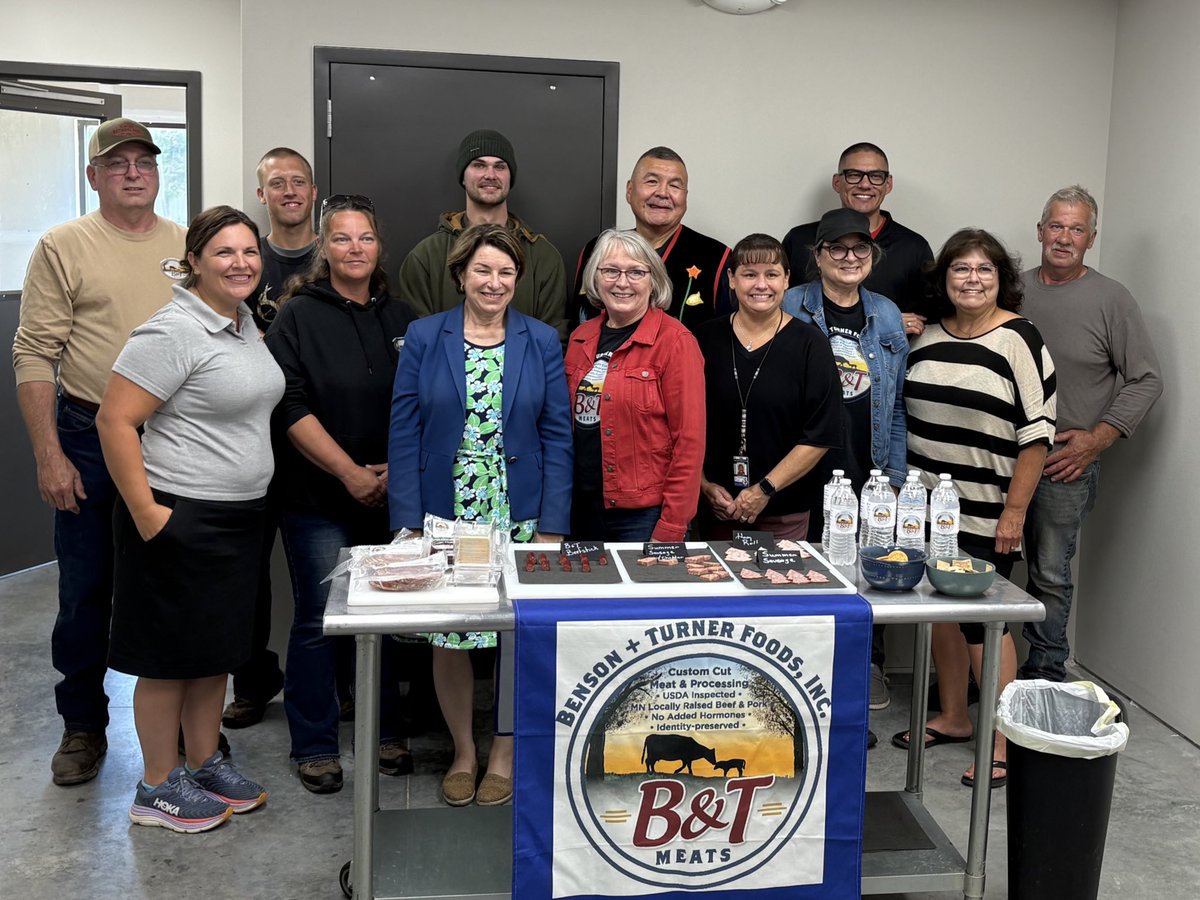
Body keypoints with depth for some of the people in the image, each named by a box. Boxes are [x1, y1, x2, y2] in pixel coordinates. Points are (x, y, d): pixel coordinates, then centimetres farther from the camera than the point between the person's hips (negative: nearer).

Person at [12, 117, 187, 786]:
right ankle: (83, 725, 23)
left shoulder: (190, 248, 6)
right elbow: (36, 354, -7)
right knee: (85, 590, 7)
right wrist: (49, 454, -13)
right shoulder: (64, 247, -3)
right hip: (89, 440, -2)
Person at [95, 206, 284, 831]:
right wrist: (145, 512, -21)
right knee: (172, 656, 3)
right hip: (181, 520, -8)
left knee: (216, 649, 17)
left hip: (239, 517, 9)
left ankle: (206, 765, 32)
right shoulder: (173, 332, -17)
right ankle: (158, 788, 18)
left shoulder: (245, 323, 10)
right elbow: (115, 421, -20)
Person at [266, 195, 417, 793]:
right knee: (317, 620, 1)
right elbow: (292, 408, -10)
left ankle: (384, 732, 26)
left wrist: (394, 470, -6)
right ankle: (314, 746, 15)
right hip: (319, 499, -3)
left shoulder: (401, 318, 10)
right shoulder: (298, 316, -2)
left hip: (391, 497, 4)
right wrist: (350, 473, -15)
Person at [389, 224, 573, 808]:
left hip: (520, 519, 0)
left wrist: (552, 527, -6)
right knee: (446, 638, 6)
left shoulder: (542, 342, 3)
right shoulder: (424, 338, 1)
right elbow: (404, 435, 0)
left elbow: (557, 437, 1)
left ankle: (504, 755, 23)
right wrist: (408, 522, -8)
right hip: (443, 518, 0)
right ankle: (462, 752, 26)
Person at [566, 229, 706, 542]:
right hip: (584, 510, 5)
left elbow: (689, 440, -12)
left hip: (646, 514, -5)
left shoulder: (675, 340, -10)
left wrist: (671, 528, -15)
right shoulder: (580, 338, 8)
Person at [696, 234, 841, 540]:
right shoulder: (706, 339, 3)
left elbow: (821, 435, -8)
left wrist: (765, 489, -12)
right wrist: (704, 485, -3)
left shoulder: (808, 343, -4)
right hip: (717, 506, 2)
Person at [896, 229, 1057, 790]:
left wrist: (1015, 510, -14)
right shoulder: (928, 337, 9)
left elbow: (1037, 433, -11)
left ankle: (1002, 742, 8)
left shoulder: (1019, 340, -8)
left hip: (985, 516, -6)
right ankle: (952, 718, 29)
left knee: (983, 617, -3)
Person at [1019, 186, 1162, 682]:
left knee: (1050, 576, 3)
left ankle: (1045, 675, 16)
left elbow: (1146, 380, 0)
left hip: (1065, 465, -3)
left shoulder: (1112, 300, -2)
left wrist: (1095, 439, -9)